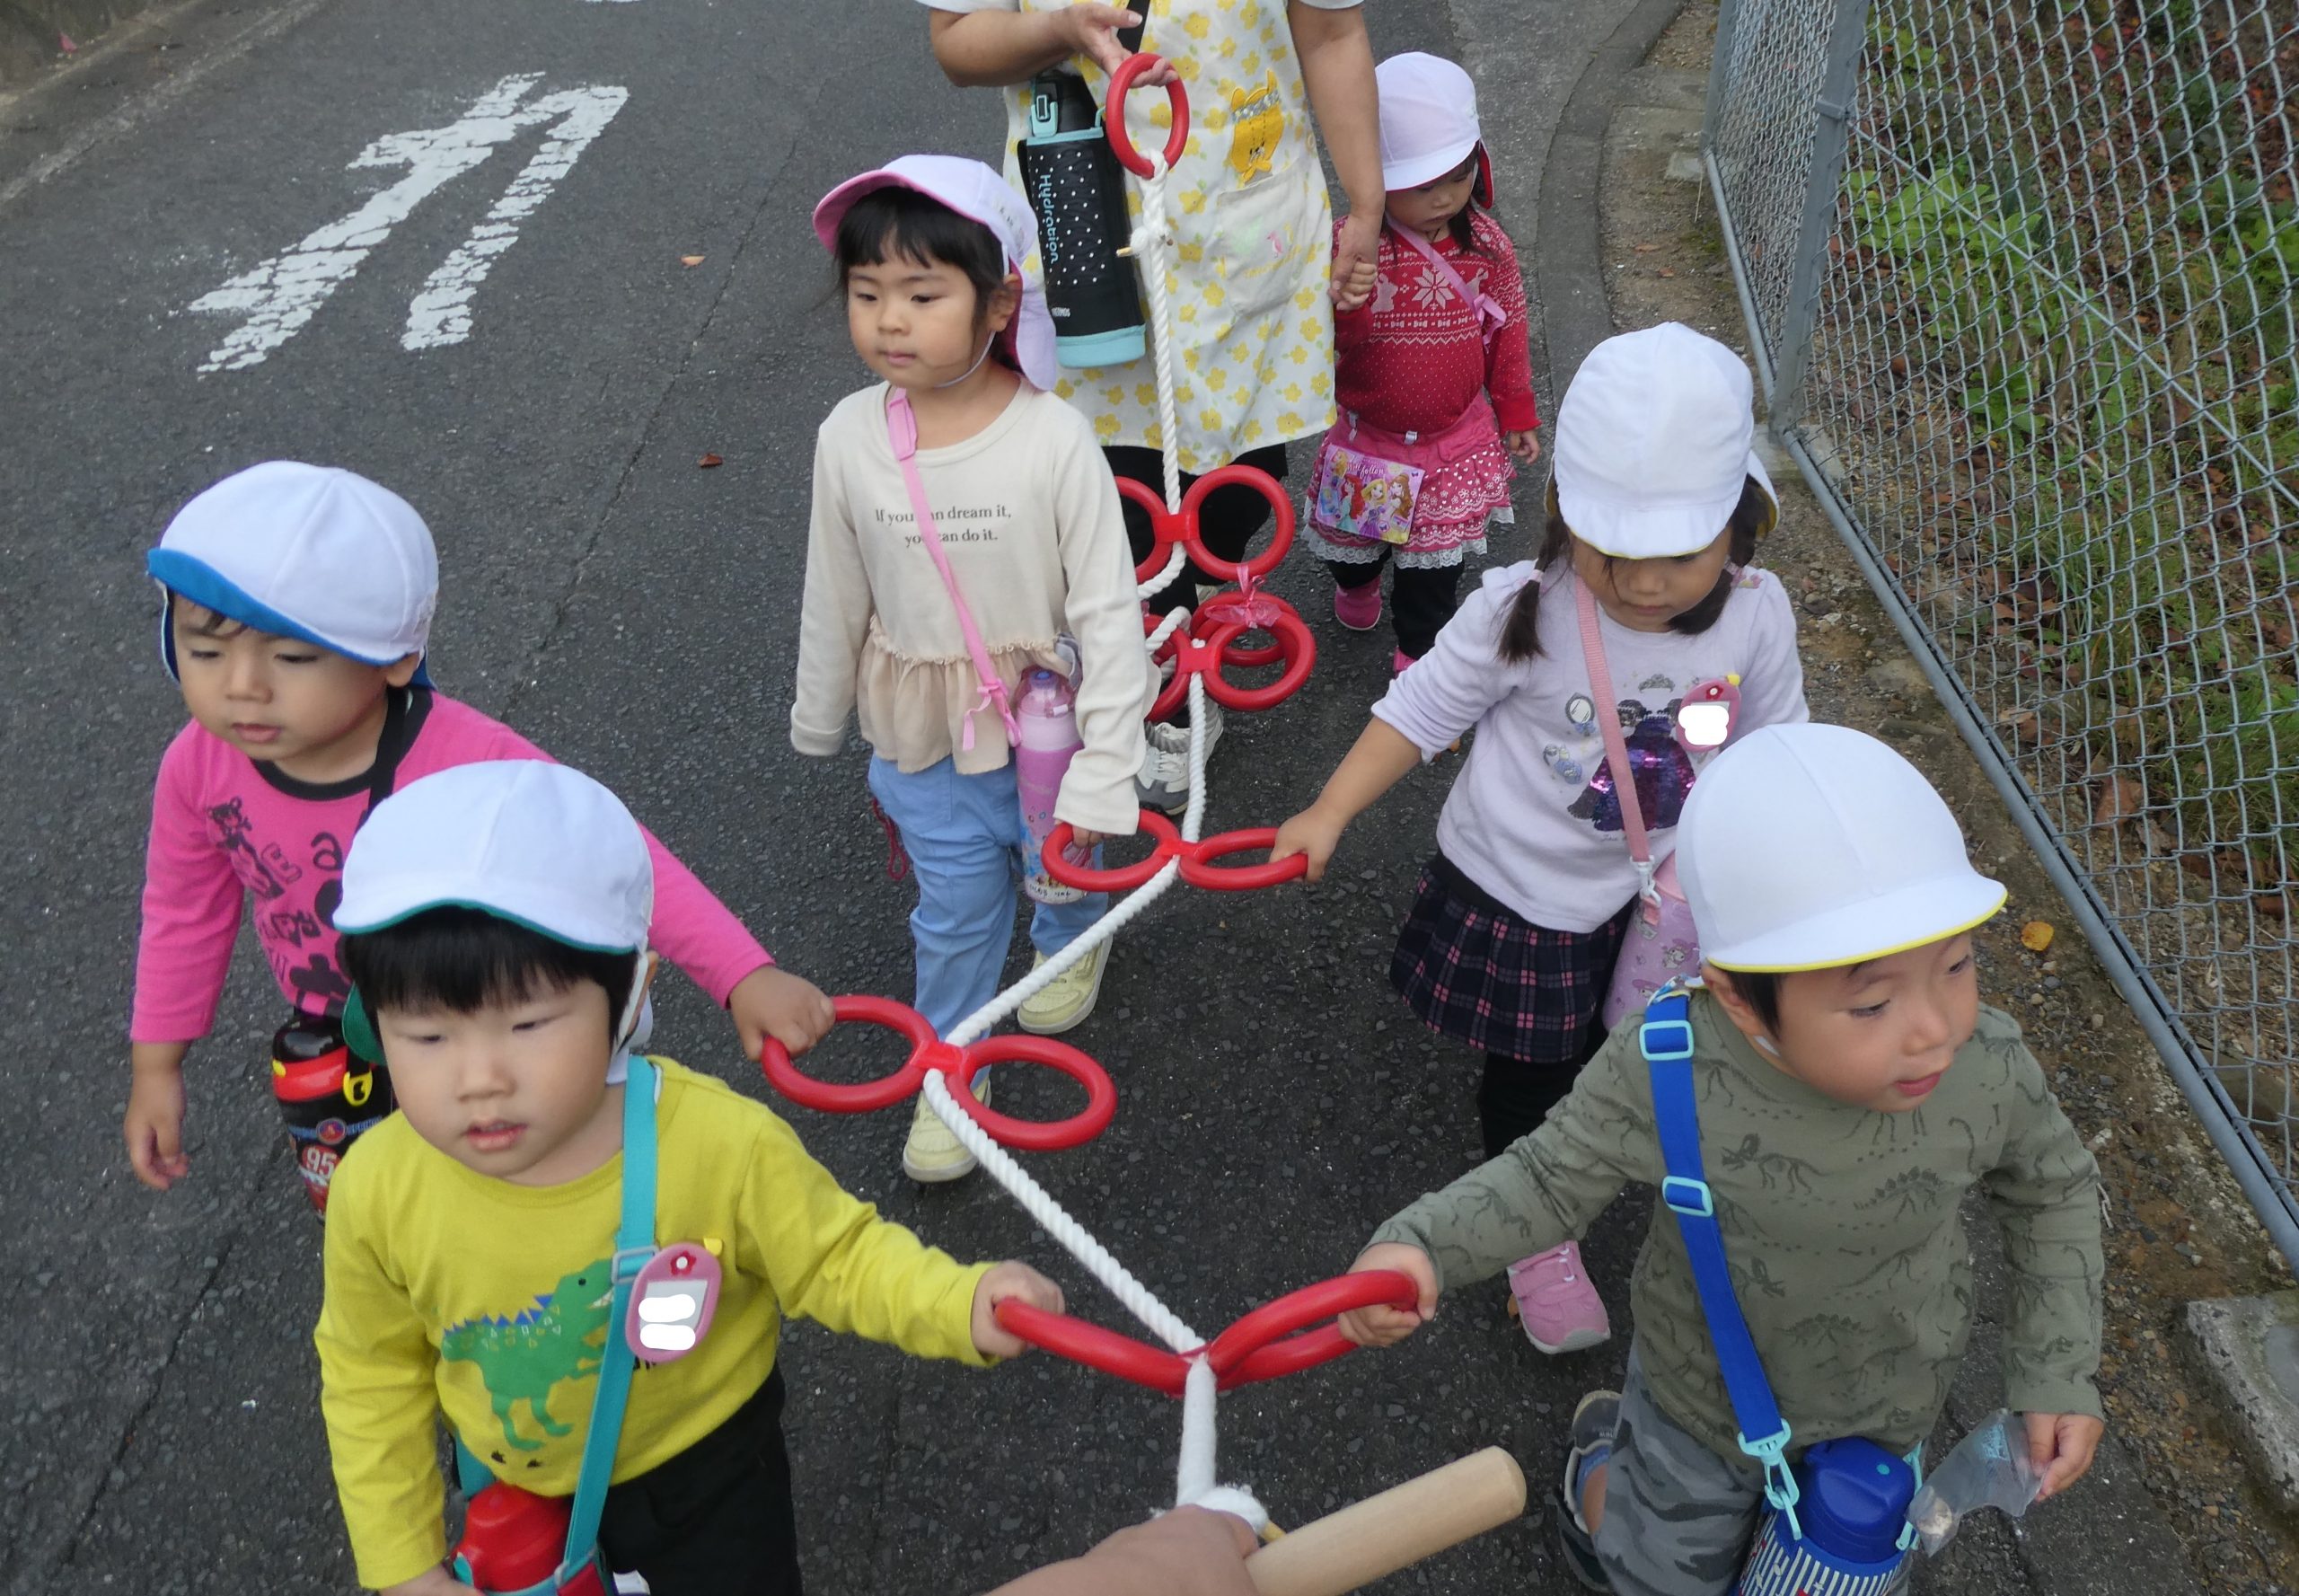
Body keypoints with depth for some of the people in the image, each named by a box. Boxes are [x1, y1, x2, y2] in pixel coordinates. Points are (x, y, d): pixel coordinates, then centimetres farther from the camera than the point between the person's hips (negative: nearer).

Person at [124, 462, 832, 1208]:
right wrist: (157, 1067, 6)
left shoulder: (468, 761, -37)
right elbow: (184, 913, -3)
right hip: (334, 1048, 4)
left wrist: (745, 976, -42)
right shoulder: (199, 767, -21)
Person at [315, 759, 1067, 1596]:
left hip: (707, 1471, -2)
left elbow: (838, 1257, -17)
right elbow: (375, 1378, -8)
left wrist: (962, 1303, -35)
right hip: (521, 1489, 2)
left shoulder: (725, 1144, -34)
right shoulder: (377, 1189, -26)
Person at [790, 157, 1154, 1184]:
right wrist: (816, 723, 12)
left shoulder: (1054, 438, -24)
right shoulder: (849, 437, -14)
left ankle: (1071, 944, 61)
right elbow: (835, 600, 1)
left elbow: (1110, 611, -19)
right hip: (923, 734, 1)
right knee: (955, 912, 16)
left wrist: (1103, 771, -20)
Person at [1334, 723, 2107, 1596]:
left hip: (1886, 1412, 2)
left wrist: (2058, 1374, -9)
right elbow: (1555, 1175, -18)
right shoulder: (1661, 1072, -36)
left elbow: (2054, 1193, -7)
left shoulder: (1990, 1073, -31)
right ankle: (1608, 1446, 54)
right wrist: (1422, 1243, -34)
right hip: (1702, 1391, -2)